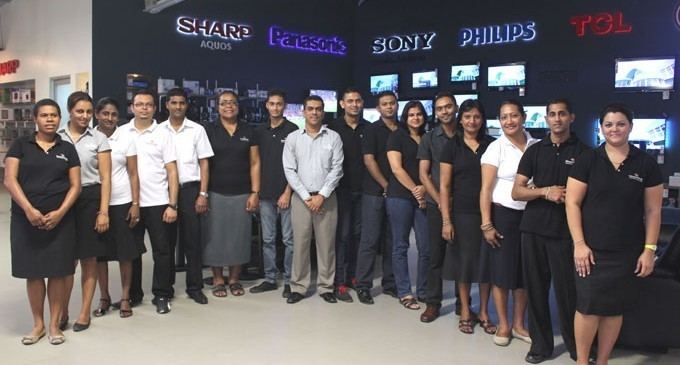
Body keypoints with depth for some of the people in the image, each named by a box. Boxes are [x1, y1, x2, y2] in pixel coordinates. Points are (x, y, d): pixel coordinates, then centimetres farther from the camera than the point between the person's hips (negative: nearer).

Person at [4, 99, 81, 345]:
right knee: (33, 272, 6)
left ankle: (54, 325, 15)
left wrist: (60, 212, -12)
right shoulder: (20, 145, 4)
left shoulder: (67, 149, 8)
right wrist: (29, 209, -17)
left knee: (58, 272, 3)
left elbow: (75, 186, 3)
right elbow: (10, 180, -4)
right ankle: (38, 324, 20)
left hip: (60, 220, 1)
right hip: (26, 219, 0)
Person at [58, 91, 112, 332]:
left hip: (90, 200, -1)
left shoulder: (99, 139, 2)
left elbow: (105, 178, -1)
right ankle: (63, 312, 18)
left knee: (88, 259, 6)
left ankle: (85, 313, 17)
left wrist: (103, 211, -7)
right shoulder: (58, 137, 5)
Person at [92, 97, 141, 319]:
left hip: (122, 203, -1)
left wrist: (136, 204, -4)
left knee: (125, 251, 4)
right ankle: (104, 297, 22)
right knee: (99, 252, 8)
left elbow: (133, 174, 2)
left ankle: (125, 298, 17)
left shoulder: (126, 140, 1)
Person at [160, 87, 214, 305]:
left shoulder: (197, 130, 4)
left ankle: (195, 287, 14)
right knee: (167, 240, 10)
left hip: (190, 189, -1)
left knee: (192, 240, 4)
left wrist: (202, 194, -4)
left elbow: (204, 164, 3)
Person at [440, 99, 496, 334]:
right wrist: (446, 220, -8)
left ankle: (483, 312, 23)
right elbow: (444, 186, -1)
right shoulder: (452, 146, 1)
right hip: (462, 213, -1)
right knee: (463, 260, 6)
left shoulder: (491, 144, 5)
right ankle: (465, 312, 22)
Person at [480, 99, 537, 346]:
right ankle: (503, 325, 20)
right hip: (503, 215, -3)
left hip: (530, 215, 3)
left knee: (525, 271, 10)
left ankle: (518, 324, 26)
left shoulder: (537, 146, 3)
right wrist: (486, 224, -12)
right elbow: (485, 189, -7)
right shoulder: (496, 148, -5)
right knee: (501, 270, 4)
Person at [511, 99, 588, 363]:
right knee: (536, 287, 7)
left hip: (565, 231, -2)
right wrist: (545, 191, -11)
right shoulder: (535, 150, 10)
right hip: (533, 229, 3)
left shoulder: (582, 152, 4)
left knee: (566, 290, -2)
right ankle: (540, 343, 21)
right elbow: (516, 192, 5)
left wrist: (567, 196, -13)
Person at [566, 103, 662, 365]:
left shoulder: (646, 164, 3)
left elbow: (653, 211, 5)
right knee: (588, 307, -3)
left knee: (615, 309, 9)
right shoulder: (587, 161, -2)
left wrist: (649, 249, 0)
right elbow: (572, 203, -4)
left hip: (627, 252, 2)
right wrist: (579, 243, -10)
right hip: (591, 250, -2)